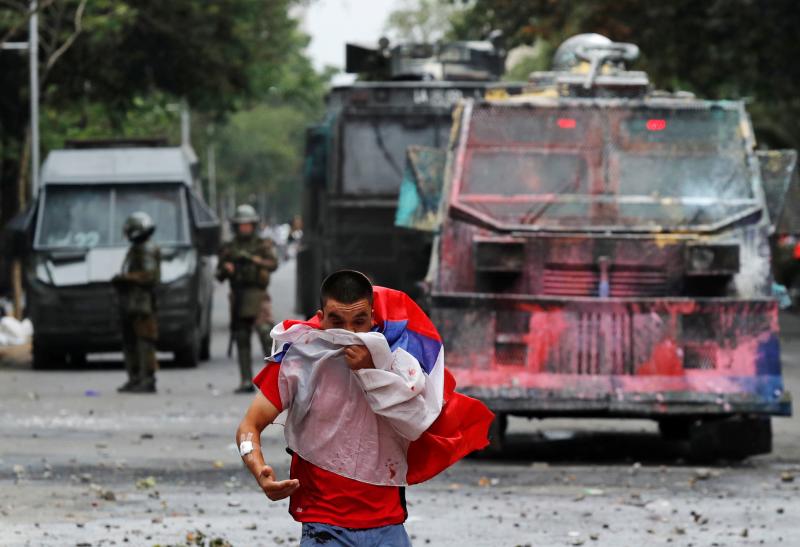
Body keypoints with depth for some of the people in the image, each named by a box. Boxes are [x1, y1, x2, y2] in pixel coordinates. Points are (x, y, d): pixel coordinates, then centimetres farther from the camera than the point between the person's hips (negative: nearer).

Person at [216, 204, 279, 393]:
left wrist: (255, 260, -28)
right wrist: (225, 269, -10)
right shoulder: (228, 249, 13)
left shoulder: (263, 245, 6)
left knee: (266, 334, -16)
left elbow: (273, 264, -11)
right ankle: (246, 381, 6)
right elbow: (219, 275, 13)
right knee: (241, 341, 3)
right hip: (238, 298, 3)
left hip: (258, 297, -3)